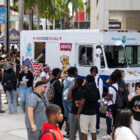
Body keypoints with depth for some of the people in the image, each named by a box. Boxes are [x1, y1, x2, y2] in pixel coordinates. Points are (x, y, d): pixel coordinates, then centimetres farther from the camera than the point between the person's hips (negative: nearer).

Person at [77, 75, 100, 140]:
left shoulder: (85, 91, -14)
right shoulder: (96, 90, 3)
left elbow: (82, 103, -14)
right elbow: (97, 100, 12)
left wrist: (78, 113, -7)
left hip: (85, 113, -6)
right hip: (93, 113, 6)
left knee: (84, 132, -1)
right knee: (93, 131, 11)